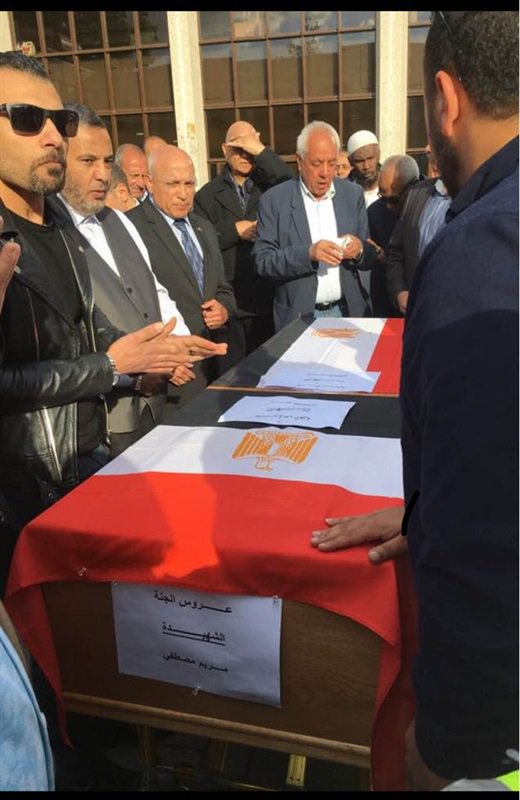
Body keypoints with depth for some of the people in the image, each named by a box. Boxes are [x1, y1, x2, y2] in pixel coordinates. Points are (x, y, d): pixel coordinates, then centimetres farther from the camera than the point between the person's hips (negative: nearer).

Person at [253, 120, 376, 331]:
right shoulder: (274, 200, -4)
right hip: (299, 317, -2)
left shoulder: (353, 194, 5)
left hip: (348, 312, 3)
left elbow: (370, 258, 8)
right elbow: (262, 261, -10)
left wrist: (359, 250, -15)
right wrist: (308, 253, -24)